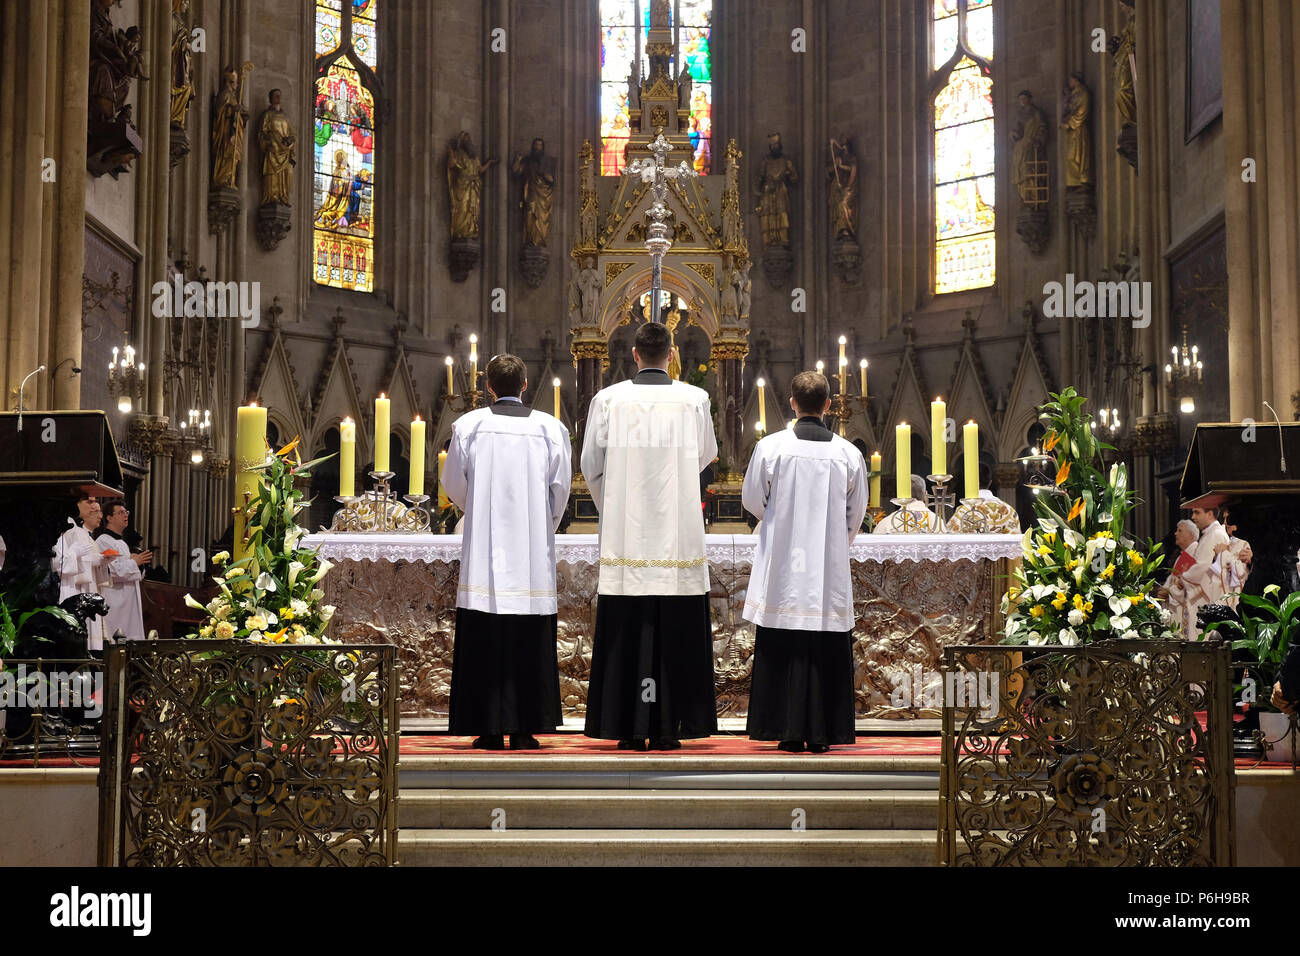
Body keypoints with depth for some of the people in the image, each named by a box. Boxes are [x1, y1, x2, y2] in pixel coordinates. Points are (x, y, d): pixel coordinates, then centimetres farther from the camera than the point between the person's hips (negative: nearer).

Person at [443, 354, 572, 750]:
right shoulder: (550, 427, 1)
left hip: (483, 549, 0)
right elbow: (560, 488, 3)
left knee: (485, 641, 3)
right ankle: (524, 729, 4)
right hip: (533, 553, 0)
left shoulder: (468, 425, 0)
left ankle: (491, 729, 4)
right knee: (530, 642, 4)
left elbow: (453, 484, 8)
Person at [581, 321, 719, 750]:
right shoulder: (694, 399, -1)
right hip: (678, 534, 0)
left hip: (624, 533, 0)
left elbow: (590, 464, 6)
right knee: (674, 631, 5)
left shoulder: (608, 399, -2)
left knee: (626, 632, 5)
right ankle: (667, 727, 7)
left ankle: (630, 729, 7)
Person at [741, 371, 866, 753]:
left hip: (781, 567, -1)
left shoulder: (770, 447, -7)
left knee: (782, 649, 6)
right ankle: (821, 734, 8)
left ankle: (790, 733, 7)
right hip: (830, 569, 1)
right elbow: (856, 514, 8)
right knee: (826, 652, 7)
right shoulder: (849, 454, -2)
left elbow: (752, 500, 4)